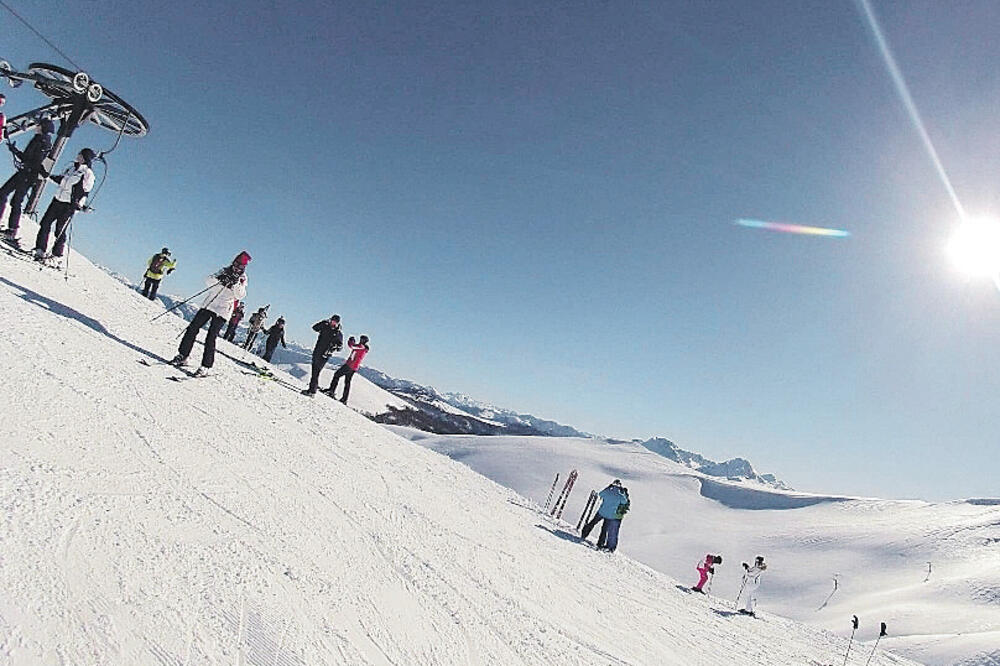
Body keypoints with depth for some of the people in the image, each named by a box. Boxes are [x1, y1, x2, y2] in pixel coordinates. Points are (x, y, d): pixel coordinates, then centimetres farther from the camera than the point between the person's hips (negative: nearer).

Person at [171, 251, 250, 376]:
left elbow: (240, 296, -9)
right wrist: (219, 278, -17)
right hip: (208, 305, 4)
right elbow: (208, 281, 1)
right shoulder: (225, 271, 12)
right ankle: (182, 356, 13)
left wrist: (236, 283, -22)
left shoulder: (242, 279, 4)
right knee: (193, 328, 1)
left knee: (211, 337, -10)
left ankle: (205, 367, -7)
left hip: (222, 311, -4)